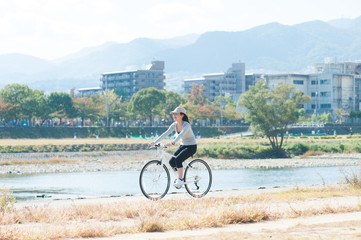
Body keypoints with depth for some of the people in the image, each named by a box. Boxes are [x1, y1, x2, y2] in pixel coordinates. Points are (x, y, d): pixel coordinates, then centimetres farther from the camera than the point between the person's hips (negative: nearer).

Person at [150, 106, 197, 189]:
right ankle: (180, 177, 13)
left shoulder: (186, 125, -22)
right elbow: (165, 133, -8)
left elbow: (181, 134, -40)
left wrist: (173, 142, -56)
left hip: (191, 146, -7)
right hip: (183, 145, 7)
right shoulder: (174, 125, -1)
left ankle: (180, 180, -18)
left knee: (178, 159, -28)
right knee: (171, 162, -9)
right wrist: (155, 142, -19)